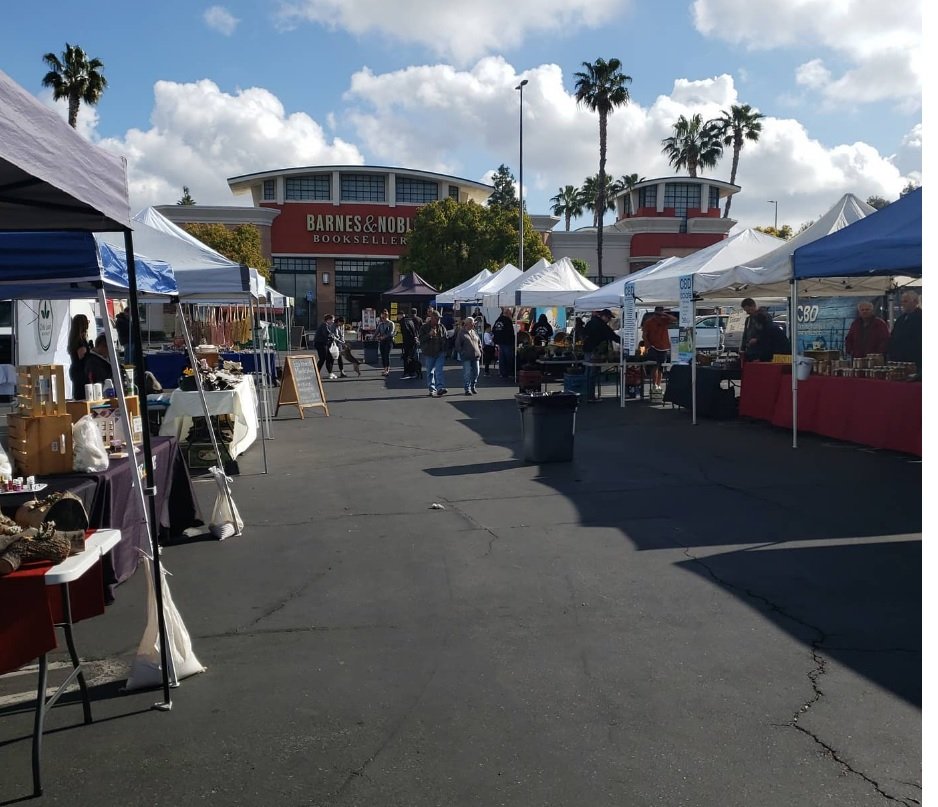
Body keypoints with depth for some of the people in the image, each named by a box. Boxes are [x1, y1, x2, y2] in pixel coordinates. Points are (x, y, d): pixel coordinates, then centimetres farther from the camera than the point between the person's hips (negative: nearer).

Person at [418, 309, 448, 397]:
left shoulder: (441, 327, 6)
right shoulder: (424, 327, -1)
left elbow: (445, 339, 12)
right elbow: (421, 339, -6)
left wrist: (445, 351, 7)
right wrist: (429, 335, -21)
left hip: (440, 353, 0)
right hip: (429, 354, 0)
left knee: (439, 371, -13)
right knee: (430, 372, 7)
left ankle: (440, 387, -19)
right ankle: (432, 390, 14)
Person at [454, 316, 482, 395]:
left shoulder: (474, 332, 15)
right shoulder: (461, 332, -3)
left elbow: (479, 342, 22)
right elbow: (458, 345, -4)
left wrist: (479, 351, 11)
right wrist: (461, 353, -10)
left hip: (475, 356, 6)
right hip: (466, 357, -6)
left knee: (476, 372, 7)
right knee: (467, 373, -7)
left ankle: (473, 387, 22)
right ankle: (467, 389, -2)